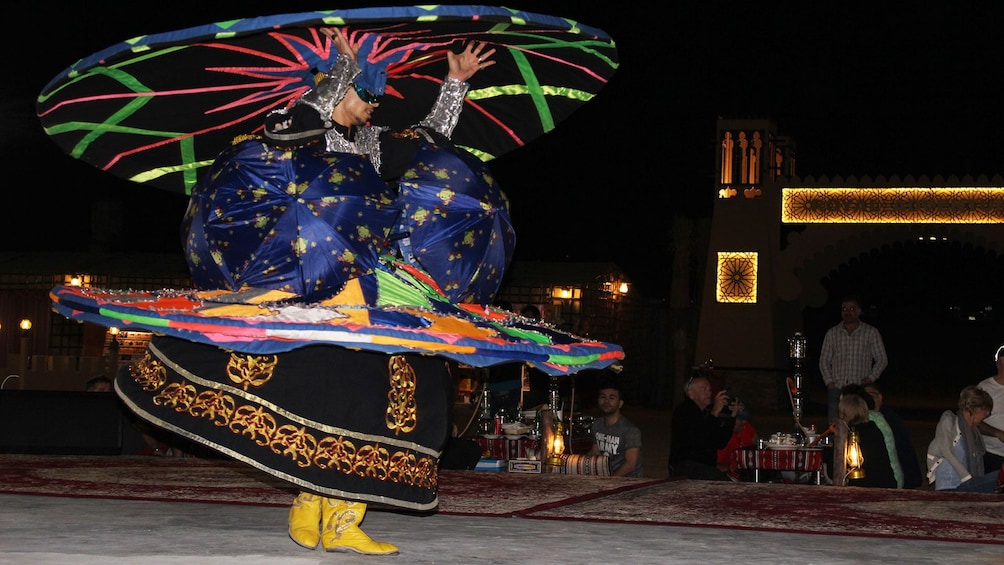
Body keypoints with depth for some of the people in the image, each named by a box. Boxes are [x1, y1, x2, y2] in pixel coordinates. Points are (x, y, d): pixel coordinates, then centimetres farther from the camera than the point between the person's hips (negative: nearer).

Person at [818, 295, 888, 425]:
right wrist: (829, 382, 1)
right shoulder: (832, 333, 13)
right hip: (836, 389, 2)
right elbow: (824, 360, 16)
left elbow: (882, 359, 9)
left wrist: (870, 378, -4)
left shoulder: (871, 332, 8)